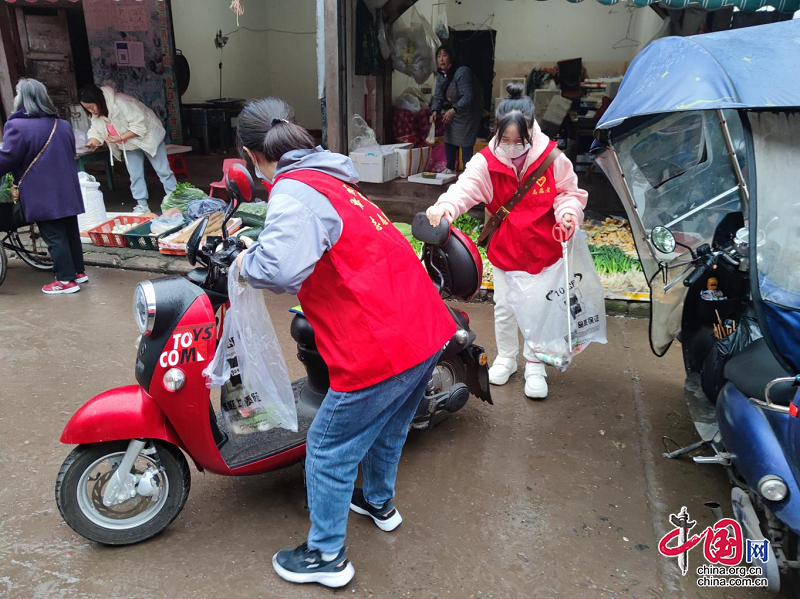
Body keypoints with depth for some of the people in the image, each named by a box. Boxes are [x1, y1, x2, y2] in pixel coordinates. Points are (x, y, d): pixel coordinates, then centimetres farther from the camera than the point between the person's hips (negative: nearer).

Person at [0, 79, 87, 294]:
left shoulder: (17, 126, -13)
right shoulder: (62, 125, 12)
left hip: (43, 196, -7)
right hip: (67, 191, 7)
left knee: (54, 237, -2)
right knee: (70, 231, 15)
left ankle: (66, 280, 2)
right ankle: (78, 272, 23)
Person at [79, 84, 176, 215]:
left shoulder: (121, 102, -33)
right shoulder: (96, 114, -8)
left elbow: (139, 125, -33)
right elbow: (96, 131, -7)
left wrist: (120, 138, -34)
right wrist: (92, 142, -29)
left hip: (147, 136, -7)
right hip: (129, 145, 7)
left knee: (163, 171, -1)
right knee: (135, 175, 6)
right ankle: (142, 205, 14)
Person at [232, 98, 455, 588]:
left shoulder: (295, 190, -14)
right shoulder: (334, 179, 15)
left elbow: (281, 267, -31)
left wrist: (246, 261, -10)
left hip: (380, 349, -9)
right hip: (428, 329, 9)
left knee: (328, 451, 11)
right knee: (386, 428, 30)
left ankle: (326, 556, 30)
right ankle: (380, 502, 54)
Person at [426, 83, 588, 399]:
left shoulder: (552, 158, -12)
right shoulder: (486, 162, -13)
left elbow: (568, 192, 0)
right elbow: (465, 187, -27)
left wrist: (568, 212, -23)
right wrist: (445, 207, -48)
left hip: (544, 250, -1)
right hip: (504, 250, 1)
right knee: (504, 308, 13)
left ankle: (535, 366, 29)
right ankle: (505, 358, 36)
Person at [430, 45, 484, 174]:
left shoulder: (462, 72, -27)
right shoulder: (440, 74, -2)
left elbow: (468, 97, -34)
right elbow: (438, 95, -4)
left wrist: (453, 110, -46)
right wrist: (435, 111, -23)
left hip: (469, 111, -8)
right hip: (454, 110, 8)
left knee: (465, 142, -14)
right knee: (449, 139, 8)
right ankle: (450, 169, 21)